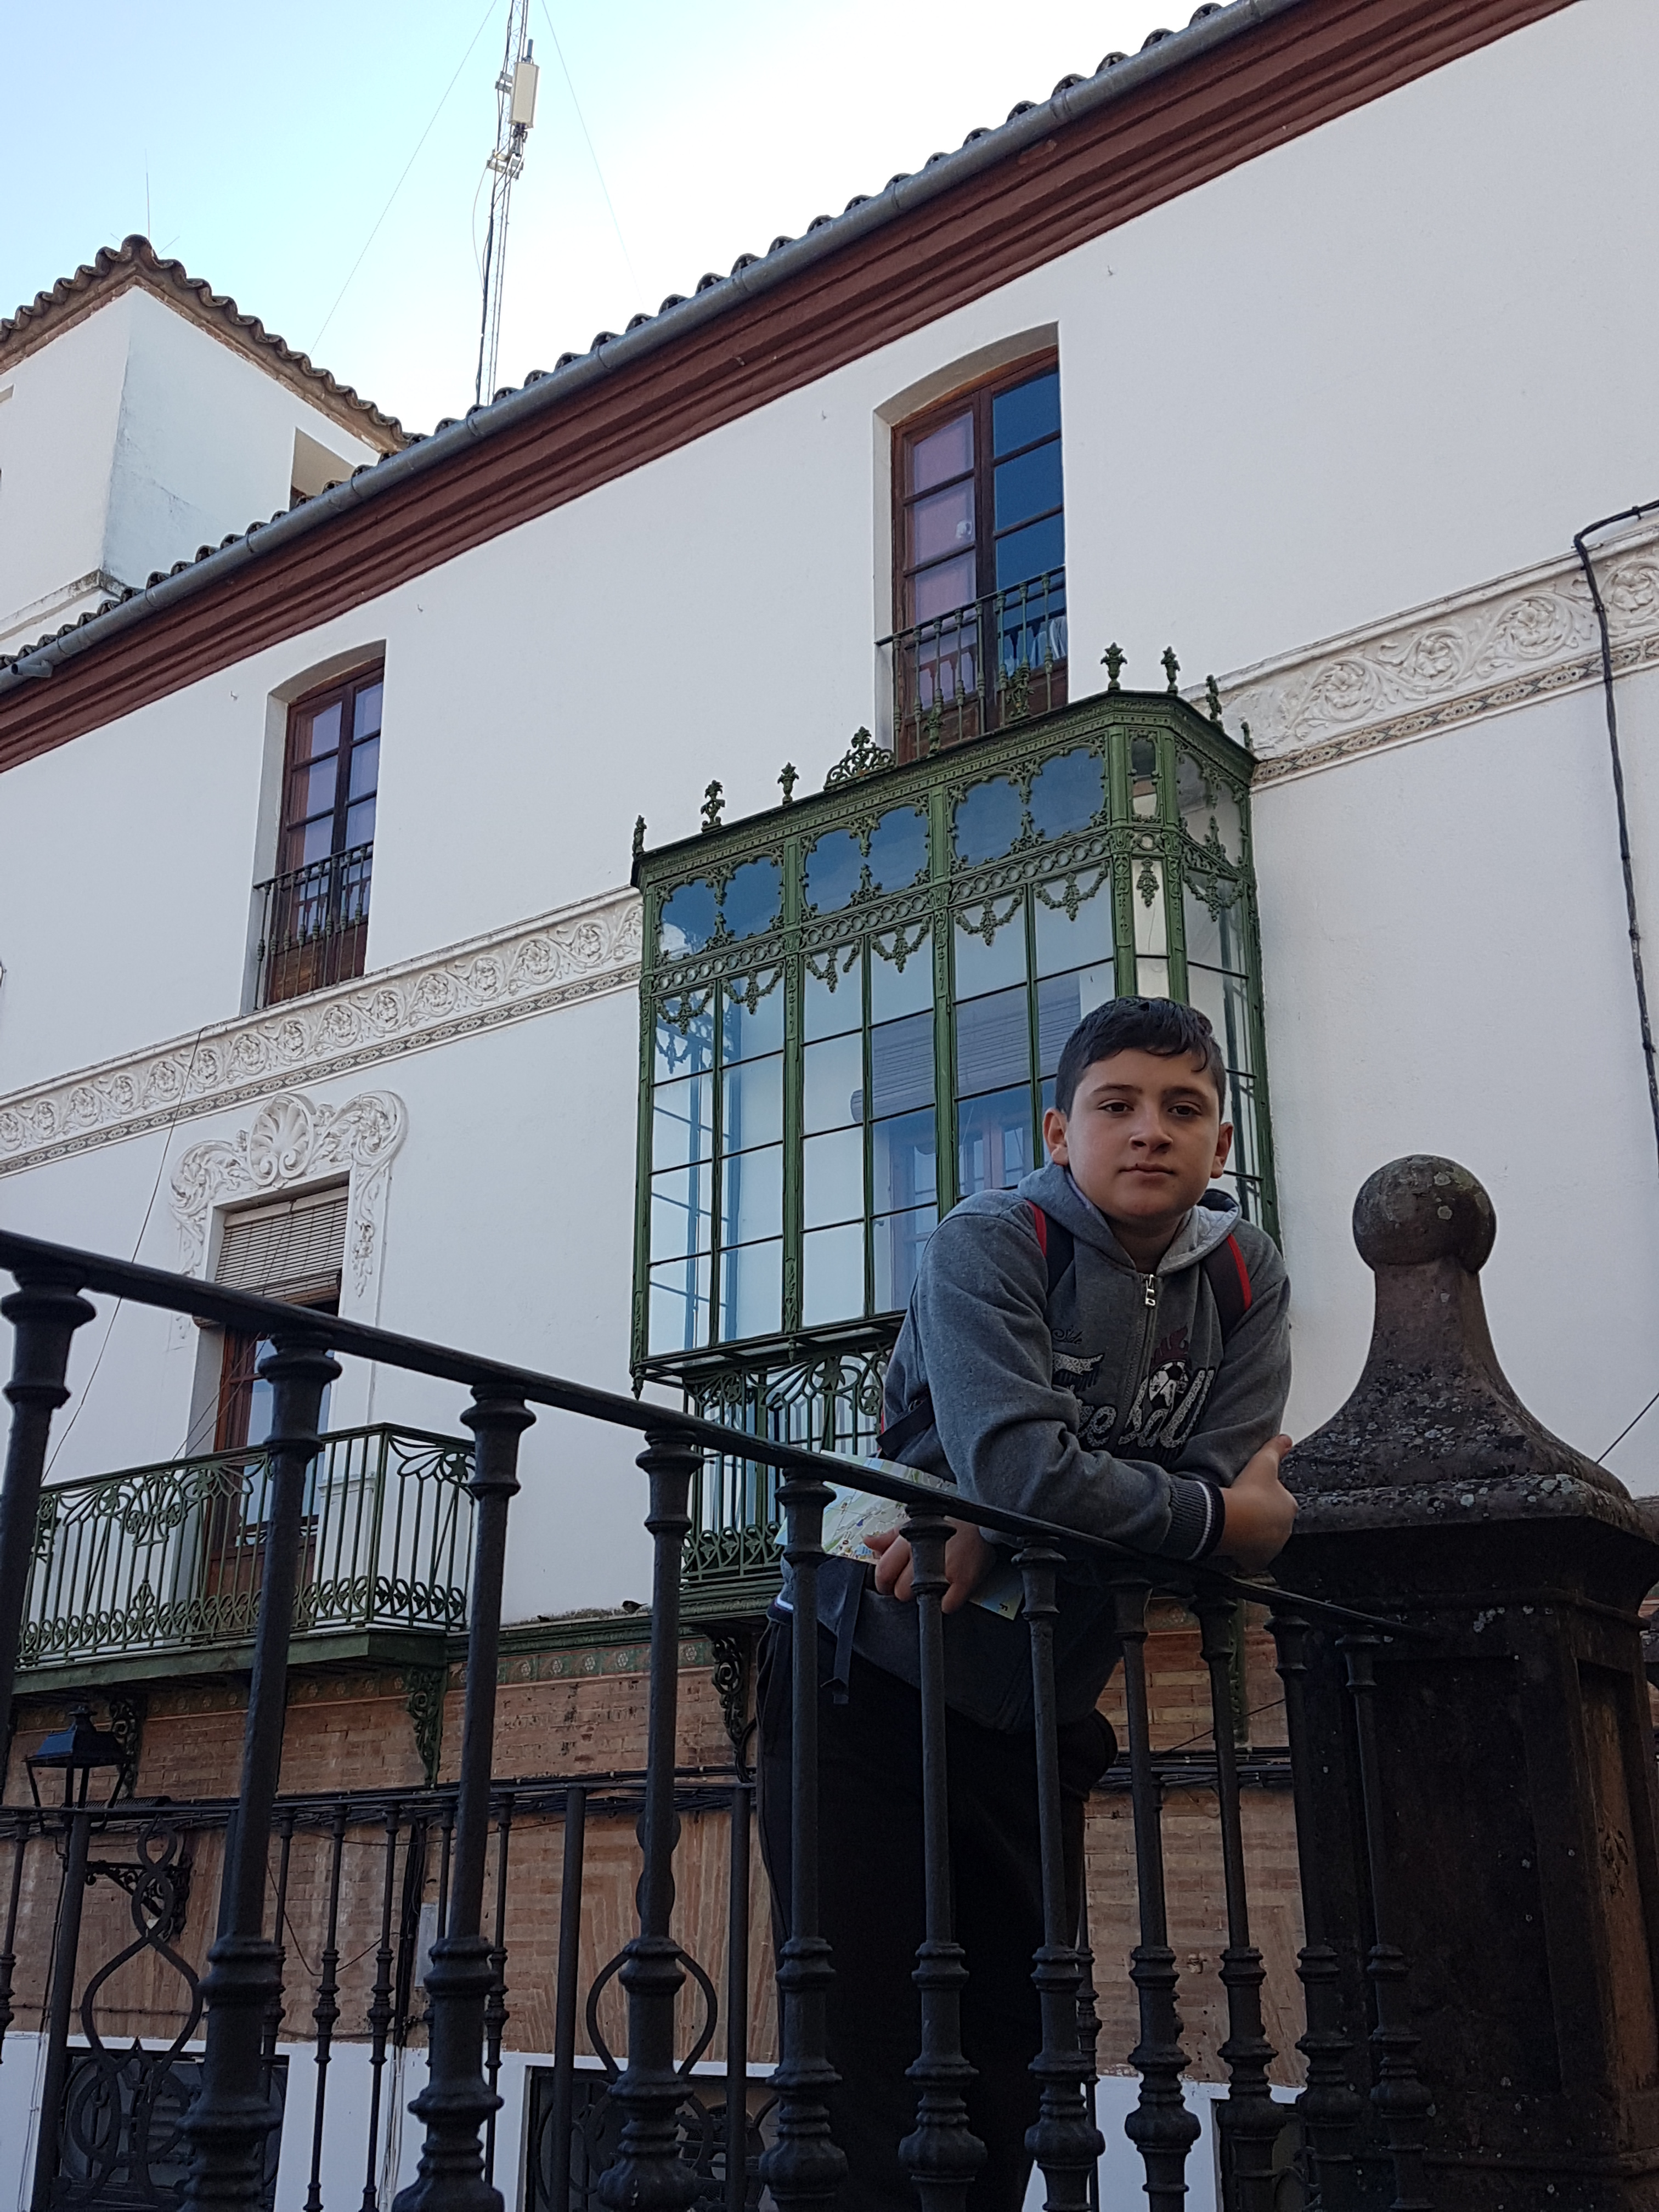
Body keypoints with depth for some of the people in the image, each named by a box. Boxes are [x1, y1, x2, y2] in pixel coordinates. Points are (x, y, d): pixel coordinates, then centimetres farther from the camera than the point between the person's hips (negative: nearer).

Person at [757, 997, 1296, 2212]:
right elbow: (1025, 1465, -28)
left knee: (1010, 2054, 11)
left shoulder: (1246, 1276, 0)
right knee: (865, 2050, -4)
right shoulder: (991, 1245, -14)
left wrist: (996, 1536, -23)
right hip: (872, 1681, -4)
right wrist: (1220, 1515, -15)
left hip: (1038, 1708, 5)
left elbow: (1235, 1484, -13)